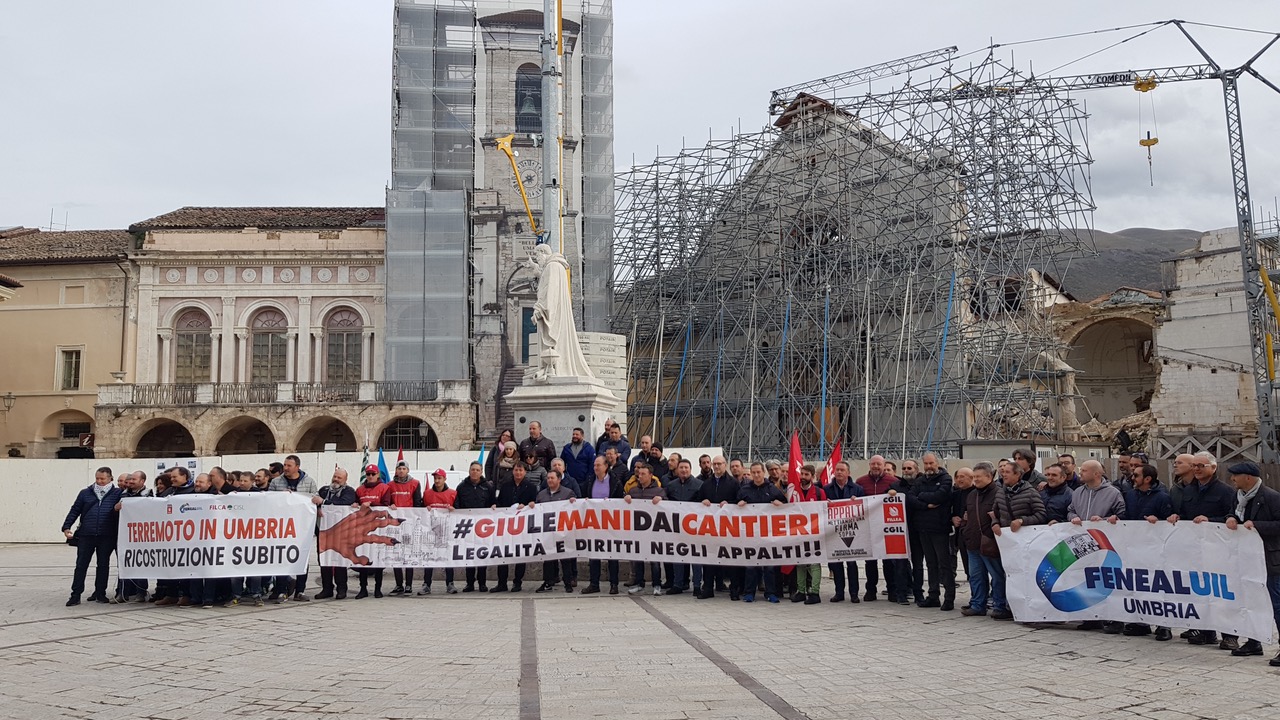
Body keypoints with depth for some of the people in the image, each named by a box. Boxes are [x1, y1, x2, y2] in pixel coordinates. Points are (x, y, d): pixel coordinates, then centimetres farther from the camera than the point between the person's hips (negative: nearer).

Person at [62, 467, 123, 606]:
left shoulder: (118, 494, 7)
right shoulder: (85, 493, 12)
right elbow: (74, 511, 12)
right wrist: (66, 527, 4)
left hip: (107, 537, -1)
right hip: (85, 536, 1)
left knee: (103, 565, 7)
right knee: (81, 565, 1)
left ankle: (100, 593, 18)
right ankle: (76, 594, 5)